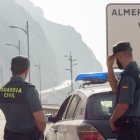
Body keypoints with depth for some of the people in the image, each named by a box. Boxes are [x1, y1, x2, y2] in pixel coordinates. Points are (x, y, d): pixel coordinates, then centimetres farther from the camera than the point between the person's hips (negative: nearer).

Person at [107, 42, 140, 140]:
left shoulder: (129, 75, -17)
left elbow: (124, 104, -22)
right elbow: (116, 88, 29)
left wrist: (112, 120, -7)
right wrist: (110, 67, 21)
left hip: (127, 125, -10)